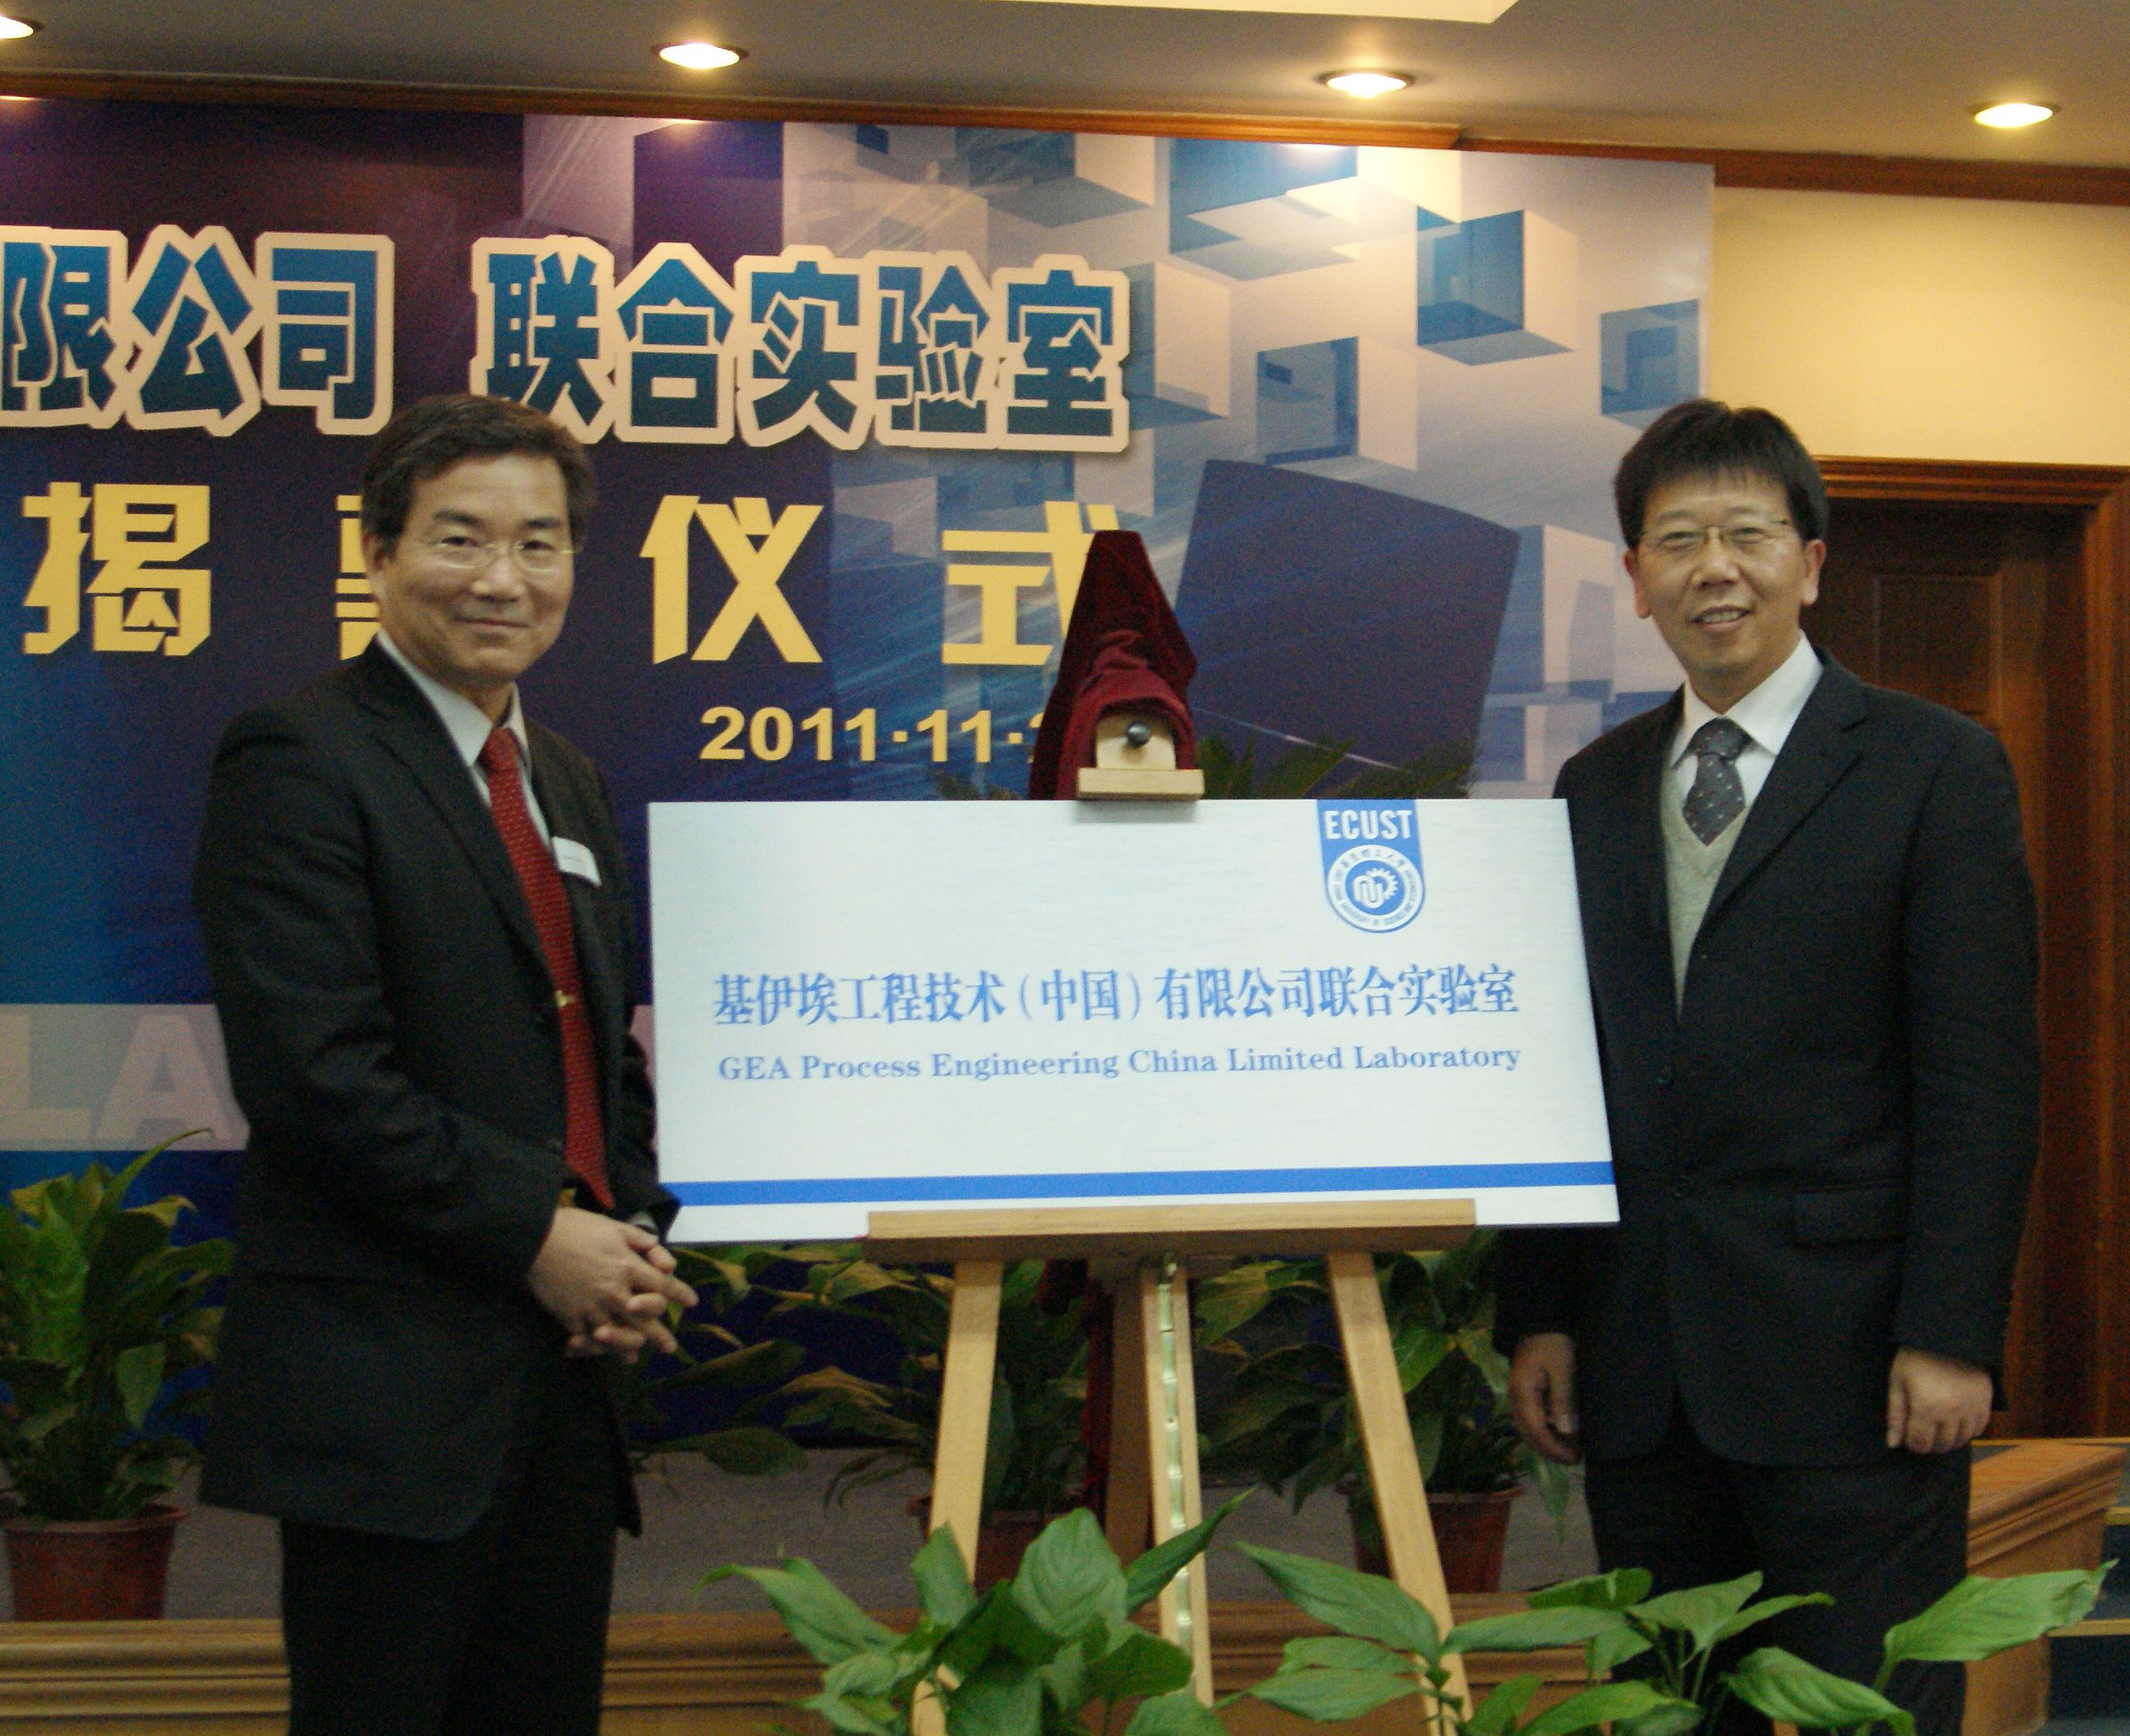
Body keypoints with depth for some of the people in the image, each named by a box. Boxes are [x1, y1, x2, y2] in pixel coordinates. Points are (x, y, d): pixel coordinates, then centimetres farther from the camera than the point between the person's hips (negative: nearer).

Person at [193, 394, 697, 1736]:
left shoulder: (572, 785, 18)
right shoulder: (302, 761, -8)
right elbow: (312, 1073, -17)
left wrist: (631, 1244, 4)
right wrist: (536, 1235, -14)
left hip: (561, 1363, 8)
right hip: (388, 1388, -8)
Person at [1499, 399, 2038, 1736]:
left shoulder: (1936, 768, 0)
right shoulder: (1597, 790, 14)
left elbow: (1984, 1075, -6)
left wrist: (1951, 1333, -12)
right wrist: (1539, 1317, 7)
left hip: (1848, 1364, -4)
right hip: (1641, 1370, 5)